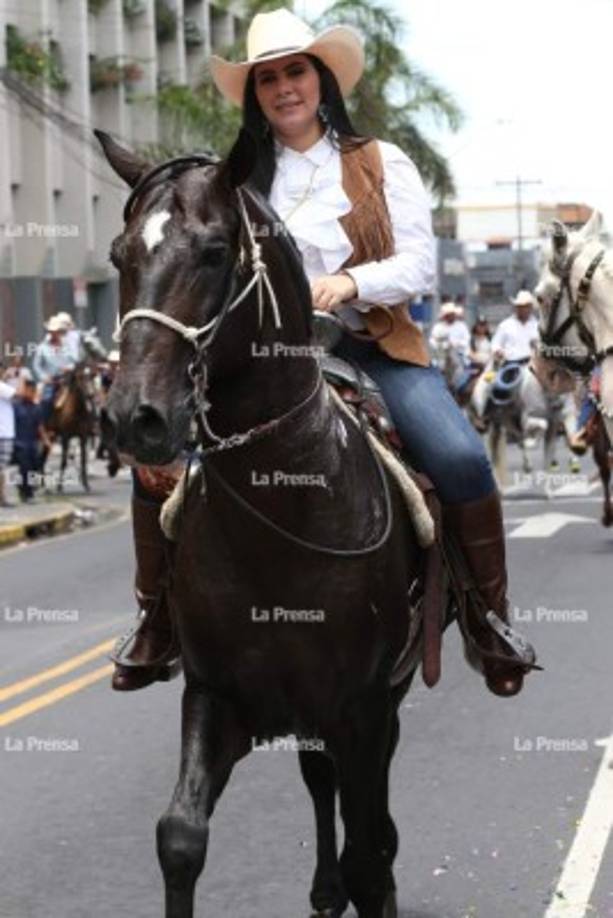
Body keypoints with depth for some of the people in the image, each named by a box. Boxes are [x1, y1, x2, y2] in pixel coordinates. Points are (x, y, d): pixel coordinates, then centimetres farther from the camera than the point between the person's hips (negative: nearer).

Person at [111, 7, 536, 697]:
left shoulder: (381, 165, 6)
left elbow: (418, 265, -2)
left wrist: (350, 282, -20)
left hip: (370, 346, -1)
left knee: (460, 460, -26)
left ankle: (489, 617, -5)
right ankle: (159, 617, 2)